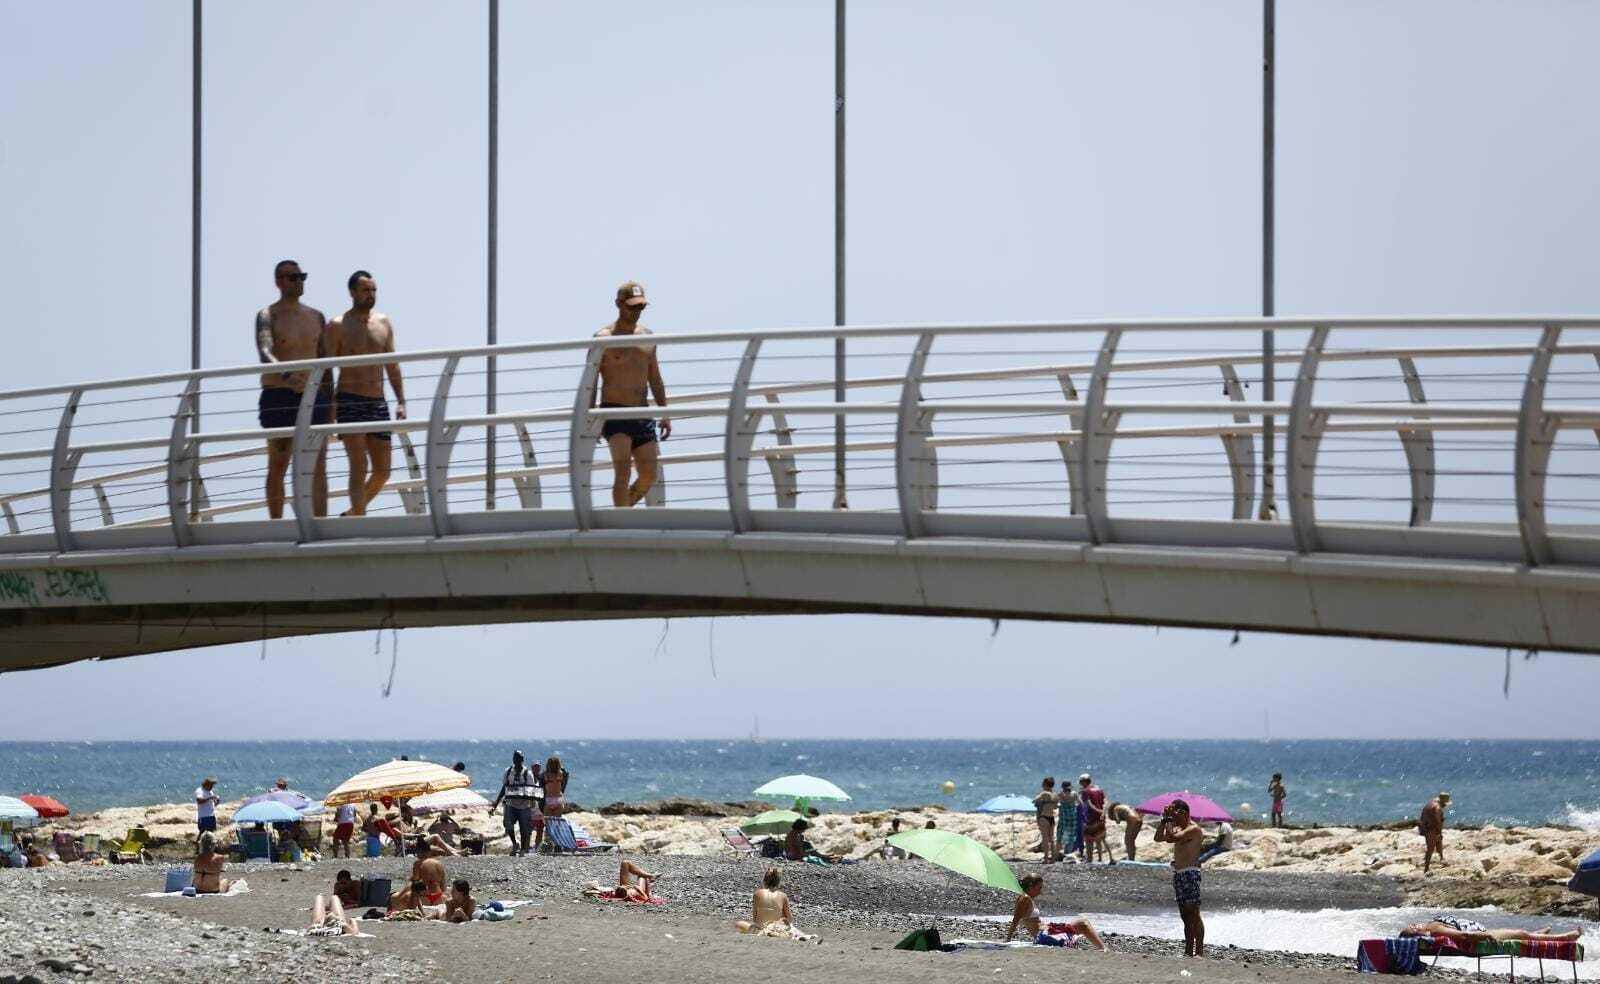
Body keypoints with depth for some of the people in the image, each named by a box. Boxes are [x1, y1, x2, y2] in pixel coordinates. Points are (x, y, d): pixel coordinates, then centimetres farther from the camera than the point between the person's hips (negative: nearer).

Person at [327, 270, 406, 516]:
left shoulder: (384, 323, 13)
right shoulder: (338, 326, -2)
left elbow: (392, 366, 14)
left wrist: (401, 402, 6)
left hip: (378, 403, 5)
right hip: (350, 402, -5)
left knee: (382, 471, 3)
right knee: (359, 466, -16)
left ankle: (352, 513, 22)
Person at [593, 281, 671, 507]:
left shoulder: (647, 337, 13)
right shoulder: (603, 339, -4)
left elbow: (655, 380, 19)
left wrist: (665, 414, 12)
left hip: (642, 415, 6)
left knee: (648, 476, 2)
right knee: (623, 470, -20)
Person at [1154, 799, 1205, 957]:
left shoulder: (1193, 829, -10)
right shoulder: (1178, 829, 17)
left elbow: (1171, 838, -22)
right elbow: (1158, 838, 12)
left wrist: (1169, 821, -11)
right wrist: (1164, 820, 4)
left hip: (1190, 873, -9)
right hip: (1178, 874, 9)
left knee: (1193, 912, -13)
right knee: (1185, 915, 9)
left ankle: (1199, 951, -16)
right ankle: (1188, 951, 11)